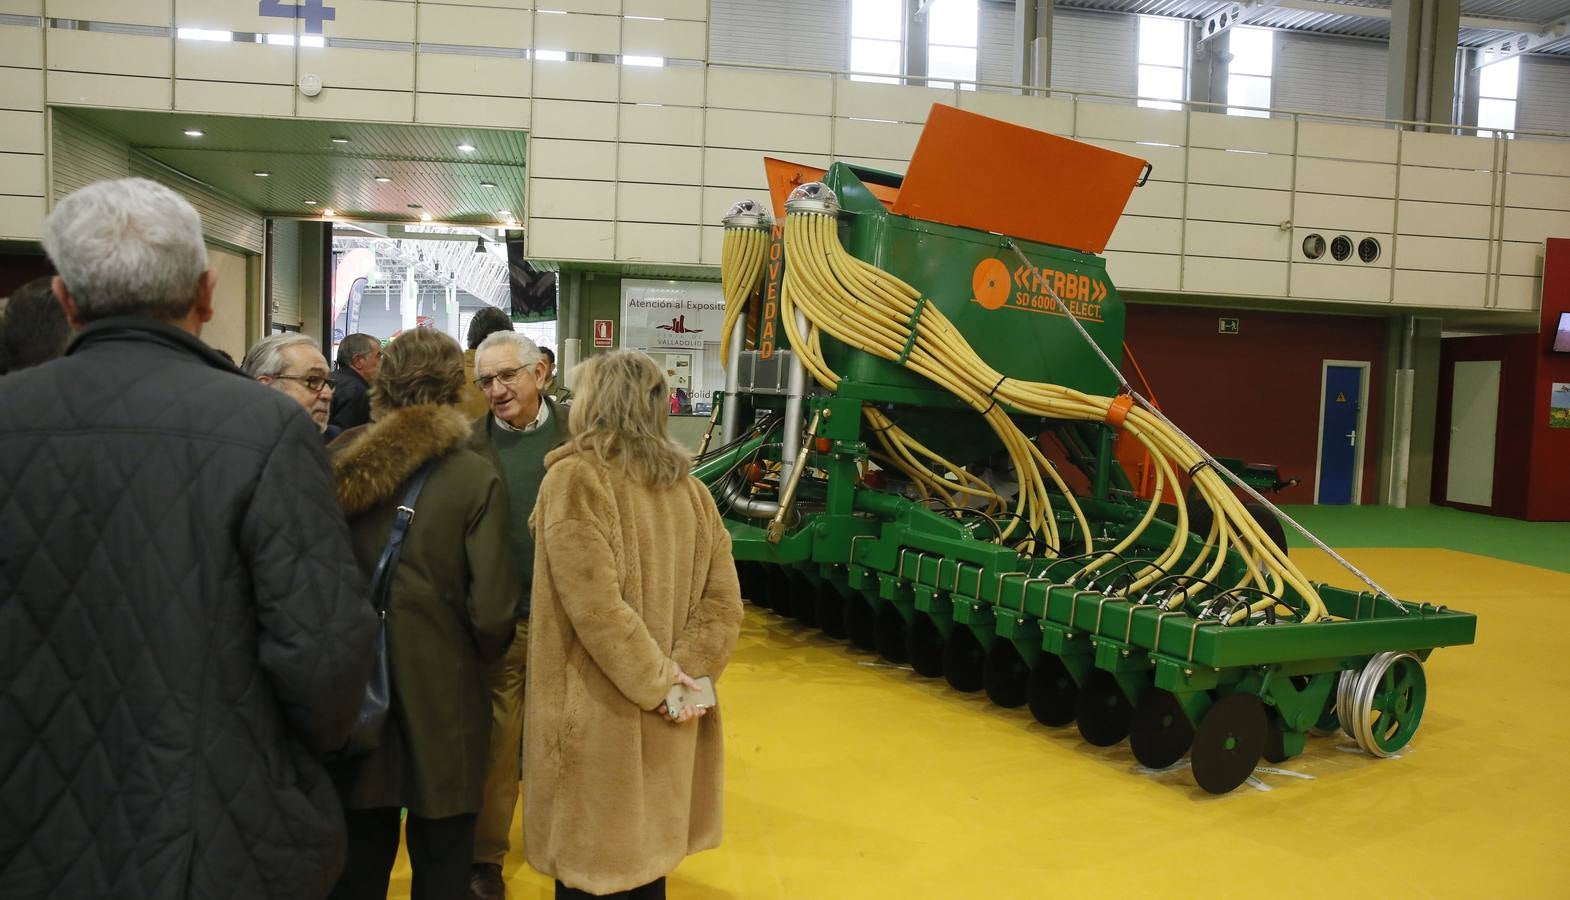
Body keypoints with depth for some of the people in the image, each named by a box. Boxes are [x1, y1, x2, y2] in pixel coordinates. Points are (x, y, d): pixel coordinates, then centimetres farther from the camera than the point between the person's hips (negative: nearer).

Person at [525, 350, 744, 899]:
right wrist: (682, 675, -7)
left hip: (597, 713, -6)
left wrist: (658, 682, -15)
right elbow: (723, 602, 1)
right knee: (647, 845, 21)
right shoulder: (690, 488, 6)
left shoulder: (574, 479, -15)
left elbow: (595, 606, -23)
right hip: (667, 720, 6)